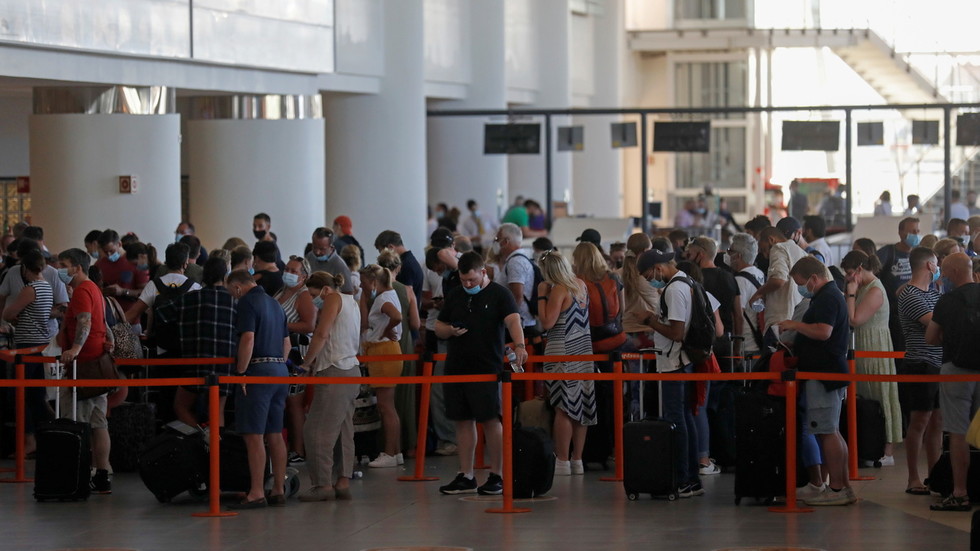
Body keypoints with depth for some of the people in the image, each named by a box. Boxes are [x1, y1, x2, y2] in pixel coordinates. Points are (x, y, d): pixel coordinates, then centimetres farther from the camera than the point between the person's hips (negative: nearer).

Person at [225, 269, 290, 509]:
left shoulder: (248, 302, -7)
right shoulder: (274, 304, 19)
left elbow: (248, 338, -18)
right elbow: (286, 342, 22)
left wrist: (241, 372, -15)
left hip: (258, 371, -9)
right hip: (280, 369, 9)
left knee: (254, 435, -8)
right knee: (275, 434, 10)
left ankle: (256, 493, -11)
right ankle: (278, 490, 12)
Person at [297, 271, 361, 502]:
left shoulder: (334, 299, -5)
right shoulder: (351, 302, 22)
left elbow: (322, 335, -15)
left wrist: (306, 363, -8)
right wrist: (317, 362, 10)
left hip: (335, 371, -10)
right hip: (351, 370, 10)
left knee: (317, 430, -8)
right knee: (343, 430, 9)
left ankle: (323, 484, -11)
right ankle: (343, 482, 8)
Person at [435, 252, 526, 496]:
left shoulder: (500, 294, -3)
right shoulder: (454, 296, 14)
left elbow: (513, 320, -18)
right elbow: (438, 327, 20)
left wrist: (519, 345, -37)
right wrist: (450, 331, -4)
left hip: (486, 368, -5)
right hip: (456, 368, 5)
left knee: (491, 420, -4)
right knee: (463, 421, 8)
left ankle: (496, 476, 4)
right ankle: (465, 477, 13)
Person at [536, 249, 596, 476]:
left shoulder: (559, 290, -14)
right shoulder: (581, 285, 8)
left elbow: (547, 323, -16)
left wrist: (542, 296, -7)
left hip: (563, 351, -8)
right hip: (584, 347, 8)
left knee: (563, 408, -5)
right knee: (581, 405, 9)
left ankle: (562, 461, -4)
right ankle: (577, 460, 13)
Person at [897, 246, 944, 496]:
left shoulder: (934, 293, 16)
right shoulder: (909, 295, -13)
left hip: (939, 366, 8)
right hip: (921, 366, -8)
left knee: (936, 422, 10)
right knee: (919, 422, -4)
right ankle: (913, 480, 2)